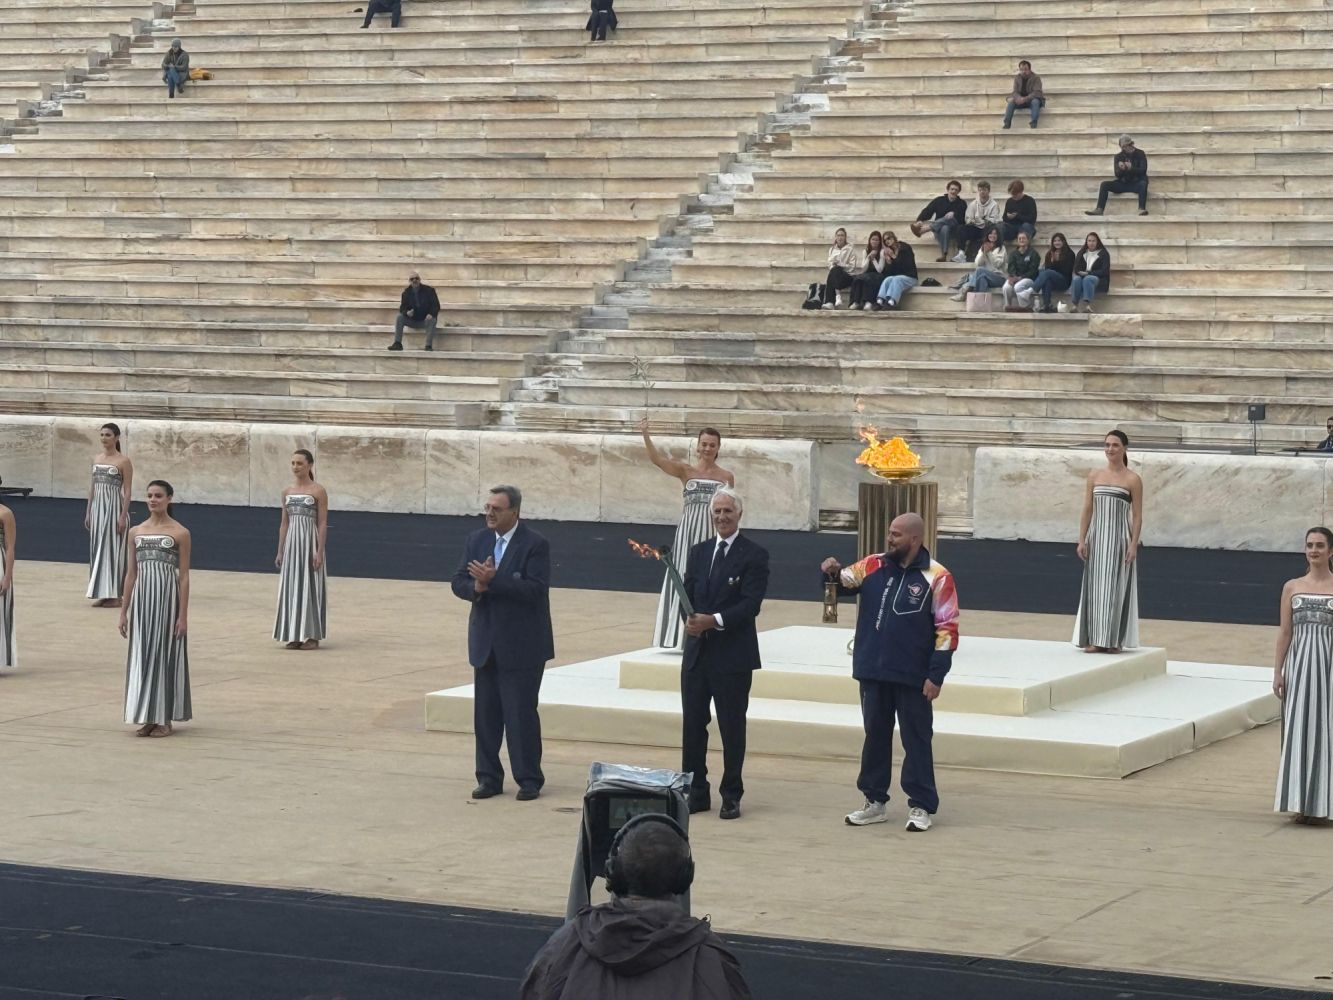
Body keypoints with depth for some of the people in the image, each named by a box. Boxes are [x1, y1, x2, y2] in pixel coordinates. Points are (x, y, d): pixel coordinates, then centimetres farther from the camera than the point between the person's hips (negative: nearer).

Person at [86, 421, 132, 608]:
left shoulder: (123, 462, -8)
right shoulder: (96, 458, 10)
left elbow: (127, 491, -9)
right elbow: (92, 486, 15)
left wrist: (123, 516, -15)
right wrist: (88, 512, 13)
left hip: (114, 507, -6)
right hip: (97, 507, 6)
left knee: (112, 549, -4)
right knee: (97, 549, 6)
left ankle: (114, 594, 0)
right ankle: (102, 593, 12)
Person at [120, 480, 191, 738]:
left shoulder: (180, 533, -4)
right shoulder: (136, 532, 8)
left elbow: (184, 576, -5)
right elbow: (131, 573, 12)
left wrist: (183, 614, -10)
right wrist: (124, 610, 8)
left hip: (167, 597, -4)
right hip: (142, 597, 4)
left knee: (165, 654, 0)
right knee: (143, 654, 5)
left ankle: (164, 718, 8)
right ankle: (147, 717, 12)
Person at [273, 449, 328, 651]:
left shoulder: (318, 491, -6)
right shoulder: (287, 492, 9)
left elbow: (322, 523, -9)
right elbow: (284, 523, 13)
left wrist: (320, 552, -15)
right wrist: (280, 551, 9)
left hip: (310, 542, -5)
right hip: (291, 543, 5)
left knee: (310, 586, -2)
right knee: (291, 586, 5)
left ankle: (312, 636, 3)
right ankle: (294, 635, 11)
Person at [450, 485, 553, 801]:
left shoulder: (535, 545, -9)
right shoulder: (476, 540, 8)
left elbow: (535, 589, -20)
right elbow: (459, 582, 6)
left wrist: (493, 580, -25)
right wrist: (477, 587, -17)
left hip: (521, 647, -5)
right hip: (486, 644, 5)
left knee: (521, 714, -2)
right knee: (485, 713, 8)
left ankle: (529, 779, 7)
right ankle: (489, 777, 16)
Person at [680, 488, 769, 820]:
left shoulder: (754, 555, -4)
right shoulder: (698, 552, 13)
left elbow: (751, 604, -13)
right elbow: (687, 595, 9)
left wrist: (714, 620, -23)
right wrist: (690, 618, -13)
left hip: (733, 655, -5)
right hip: (697, 652, 5)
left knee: (732, 727, 2)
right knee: (692, 724, 7)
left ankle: (731, 796, 11)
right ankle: (696, 792, 16)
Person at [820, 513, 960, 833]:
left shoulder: (936, 577, -9)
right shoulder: (873, 566, 4)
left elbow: (947, 629, -9)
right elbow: (843, 583, 10)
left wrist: (936, 675, -12)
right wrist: (833, 573, -15)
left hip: (913, 677, -5)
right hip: (873, 673, 5)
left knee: (916, 739, 3)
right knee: (875, 735, 12)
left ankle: (921, 807, 9)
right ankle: (875, 802, 22)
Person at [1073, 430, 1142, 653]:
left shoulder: (1132, 480, -3)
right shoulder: (1094, 475, 7)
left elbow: (1137, 516, -4)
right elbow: (1087, 510, 8)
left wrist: (1133, 545, -11)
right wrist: (1082, 540, 1)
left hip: (1119, 538, -3)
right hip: (1097, 537, 4)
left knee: (1115, 587, -1)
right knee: (1095, 586, 4)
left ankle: (1114, 640, 6)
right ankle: (1094, 639, 9)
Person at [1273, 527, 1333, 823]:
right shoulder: (1292, 587, 9)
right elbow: (1285, 632, 9)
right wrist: (1277, 672, 3)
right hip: (1299, 662, 2)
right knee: (1298, 729, 2)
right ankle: (1301, 802, 7)